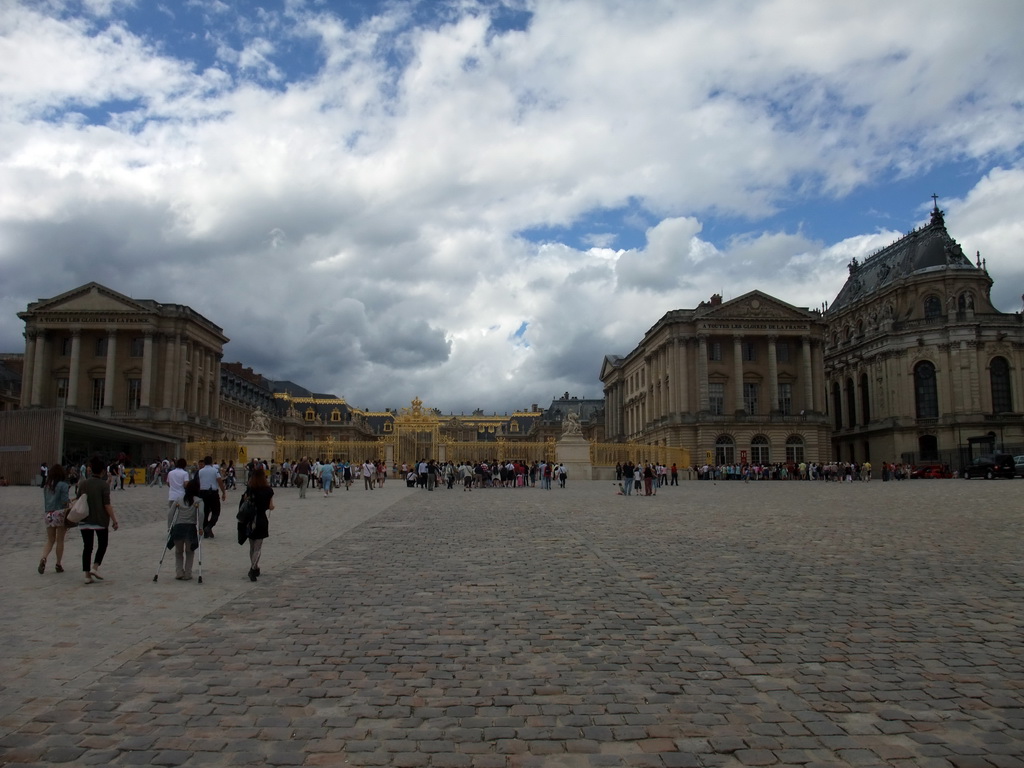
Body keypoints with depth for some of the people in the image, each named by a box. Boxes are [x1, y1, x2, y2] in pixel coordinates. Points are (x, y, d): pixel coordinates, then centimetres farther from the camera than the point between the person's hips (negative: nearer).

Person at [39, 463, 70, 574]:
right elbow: (64, 501, -12)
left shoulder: (46, 486, 9)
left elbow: (45, 501, 12)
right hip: (60, 513, -5)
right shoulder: (63, 485, -8)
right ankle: (58, 565, 10)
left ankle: (43, 558, -11)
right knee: (60, 540, 5)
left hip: (48, 514, 5)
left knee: (50, 540, 13)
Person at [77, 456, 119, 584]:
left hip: (84, 520, 4)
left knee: (87, 546, 8)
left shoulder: (83, 483, 2)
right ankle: (95, 568, -2)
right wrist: (114, 520, -8)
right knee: (102, 544, 13)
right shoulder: (104, 485, -11)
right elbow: (107, 504, -13)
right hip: (100, 520, -4)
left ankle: (87, 575, 7)